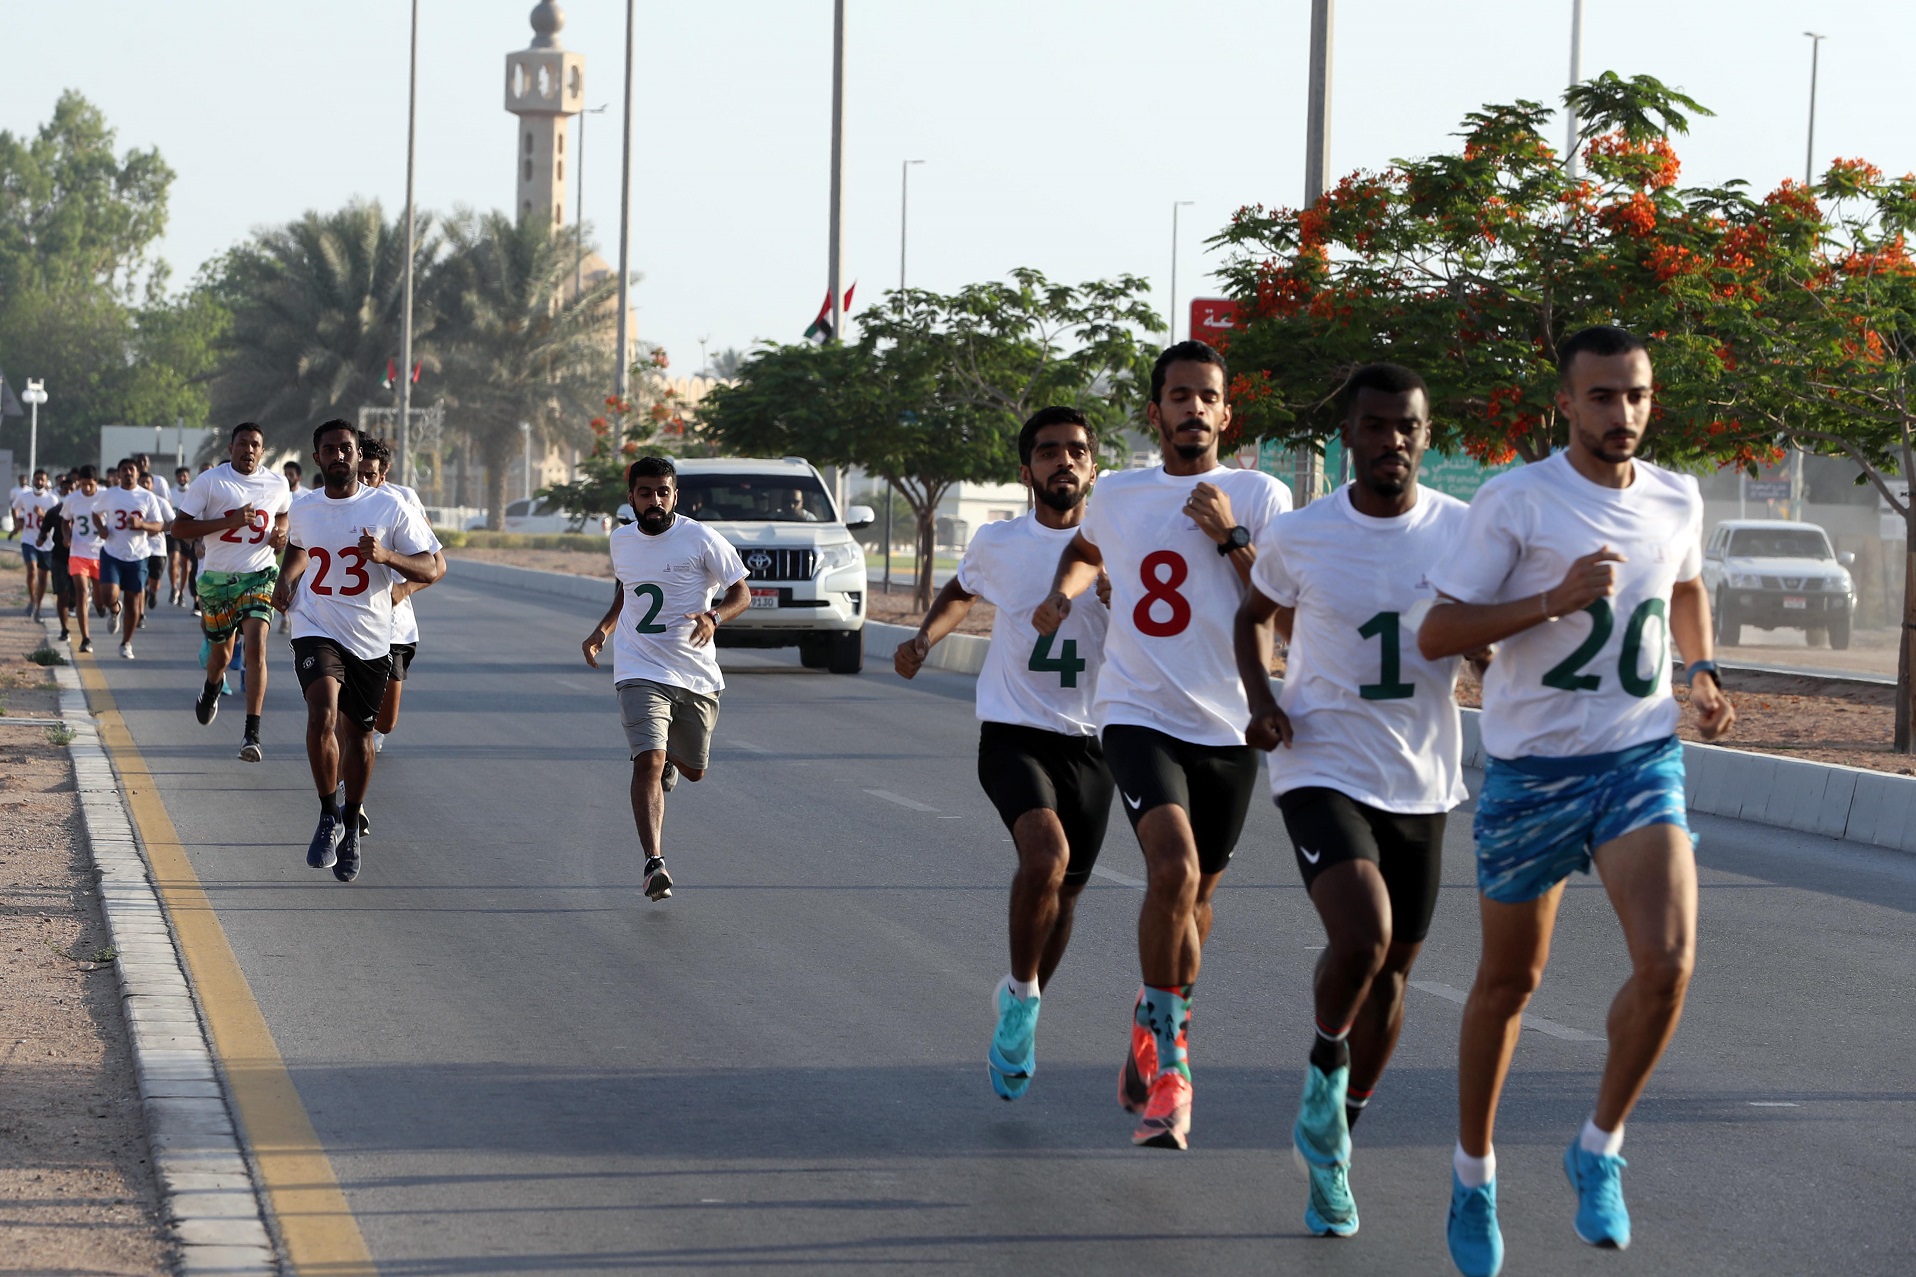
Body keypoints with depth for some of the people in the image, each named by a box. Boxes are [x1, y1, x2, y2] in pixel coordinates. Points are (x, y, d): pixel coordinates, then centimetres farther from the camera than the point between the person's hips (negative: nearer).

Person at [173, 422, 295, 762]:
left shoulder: (277, 484, 3)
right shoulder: (209, 481, -7)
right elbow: (179, 528, -10)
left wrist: (280, 533, 1)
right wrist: (229, 521, -20)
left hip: (259, 577, 0)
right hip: (217, 578, 0)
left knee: (256, 647, -20)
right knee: (221, 654, 16)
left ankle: (252, 734, -21)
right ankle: (211, 688, 55)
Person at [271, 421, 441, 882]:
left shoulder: (390, 508, -7)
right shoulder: (302, 511, 3)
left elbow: (431, 570, -8)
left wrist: (387, 556, -24)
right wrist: (287, 580, 9)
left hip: (371, 638, 0)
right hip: (317, 631, 0)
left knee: (357, 732, 12)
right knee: (323, 714, -24)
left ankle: (351, 826, 32)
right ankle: (328, 816, -9)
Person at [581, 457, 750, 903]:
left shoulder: (700, 539, -8)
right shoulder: (622, 540, 5)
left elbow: (741, 593, -4)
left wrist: (714, 616, -24)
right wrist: (603, 629, 12)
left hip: (697, 676, 0)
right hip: (640, 673, 0)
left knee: (693, 771, 16)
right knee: (648, 762, -20)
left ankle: (670, 761, 55)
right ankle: (654, 864, -25)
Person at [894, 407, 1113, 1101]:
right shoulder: (997, 544, 1)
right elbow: (962, 590, 23)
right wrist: (926, 635, 7)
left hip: (1088, 743, 2)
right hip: (1012, 735, -2)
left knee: (1063, 894, 10)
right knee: (1046, 852, -28)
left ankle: (1019, 1014, 35)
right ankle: (1022, 997, -8)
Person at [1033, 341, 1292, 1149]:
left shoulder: (1260, 498, 1)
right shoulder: (1117, 496, 8)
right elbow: (1085, 549, 32)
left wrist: (1231, 537, -15)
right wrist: (1064, 591, 12)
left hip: (1228, 727, 1)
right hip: (1139, 715, -1)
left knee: (1192, 896, 12)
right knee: (1174, 870, -24)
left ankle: (1151, 1041, 36)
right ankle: (1167, 1063, -17)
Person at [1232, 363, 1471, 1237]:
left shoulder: (1464, 531, -4)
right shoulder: (1301, 537, -7)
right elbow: (1255, 615, 12)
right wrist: (1262, 699, -5)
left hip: (1422, 782, 3)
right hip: (1323, 769, -3)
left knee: (1390, 967, 12)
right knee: (1361, 941, -26)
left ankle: (1332, 1145, 32)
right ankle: (1324, 1069, 5)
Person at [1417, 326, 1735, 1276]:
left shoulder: (1676, 501, 4)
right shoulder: (1514, 502, -11)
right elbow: (1436, 636, -14)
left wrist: (1703, 675, 13)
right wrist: (1554, 601, -24)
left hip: (1641, 760, 3)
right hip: (1531, 769, -2)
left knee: (1667, 962, -19)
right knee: (1509, 980, 10)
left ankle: (1599, 1148, 3)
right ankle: (1473, 1172, 31)